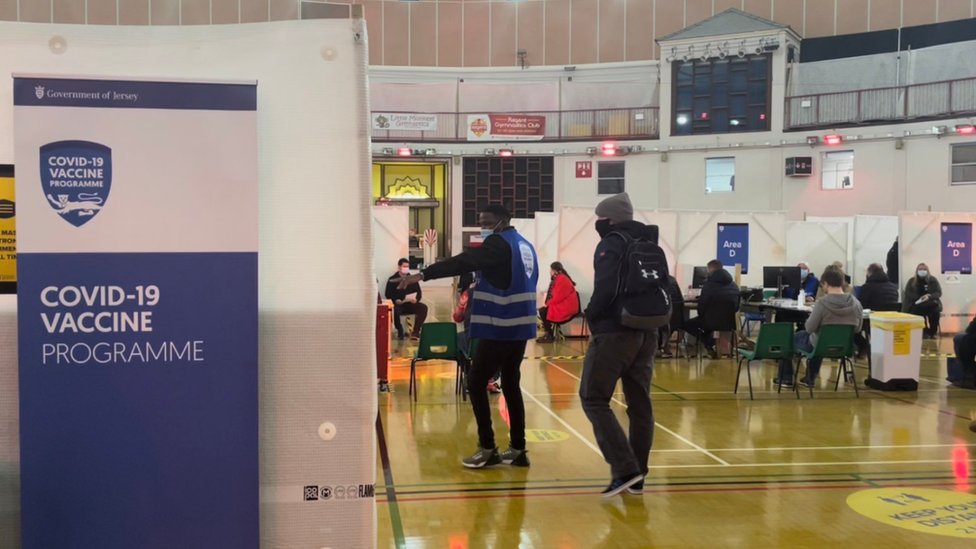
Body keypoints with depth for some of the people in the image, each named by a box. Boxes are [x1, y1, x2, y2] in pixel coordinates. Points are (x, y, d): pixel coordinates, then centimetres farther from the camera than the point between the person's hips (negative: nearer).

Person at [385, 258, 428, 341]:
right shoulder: (392, 280, 4)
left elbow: (418, 292, 13)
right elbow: (388, 294, -2)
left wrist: (416, 299, -10)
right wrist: (395, 300, -22)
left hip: (410, 304, 3)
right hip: (398, 304, -3)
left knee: (423, 307, -24)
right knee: (394, 310, -38)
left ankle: (415, 332, -21)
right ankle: (400, 331, -14)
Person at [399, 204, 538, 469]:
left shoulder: (499, 243, -11)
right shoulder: (525, 246, 16)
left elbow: (465, 261, -25)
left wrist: (424, 274, -32)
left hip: (499, 326, -9)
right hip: (519, 325, 9)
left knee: (476, 382, -1)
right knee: (511, 384, 13)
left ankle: (487, 449, 1)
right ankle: (518, 450, 14)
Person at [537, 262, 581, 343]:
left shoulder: (561, 279, -15)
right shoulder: (561, 278, 17)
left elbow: (558, 297, -20)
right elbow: (557, 295, 17)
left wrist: (547, 303, -7)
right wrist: (548, 303, 3)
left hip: (566, 307, -10)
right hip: (563, 305, 10)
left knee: (543, 311, -12)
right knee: (543, 310, 8)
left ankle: (550, 336, -4)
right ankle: (549, 334, 8)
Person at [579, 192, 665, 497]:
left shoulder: (611, 244, -9)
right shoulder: (650, 245, 15)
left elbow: (605, 290, -20)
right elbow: (665, 287, 14)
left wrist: (591, 316, -4)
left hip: (615, 332, -8)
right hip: (647, 333, 8)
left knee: (594, 400, -1)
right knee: (640, 405, 10)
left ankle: (625, 469, -11)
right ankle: (637, 476, 15)